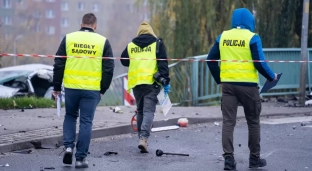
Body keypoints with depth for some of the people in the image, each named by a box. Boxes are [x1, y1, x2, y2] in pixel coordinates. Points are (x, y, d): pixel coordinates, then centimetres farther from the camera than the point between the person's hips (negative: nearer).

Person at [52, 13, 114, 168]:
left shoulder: (69, 38, 2)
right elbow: (109, 68, 1)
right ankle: (81, 158, 5)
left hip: (71, 87, 1)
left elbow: (59, 65, 3)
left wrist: (57, 87, 10)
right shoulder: (103, 41, 1)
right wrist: (103, 89, 10)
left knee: (70, 116, 22)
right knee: (86, 122, 5)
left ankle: (68, 146, 5)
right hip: (92, 89, -1)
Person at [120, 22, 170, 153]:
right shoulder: (157, 43, 5)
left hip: (136, 82, 3)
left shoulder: (130, 46, 12)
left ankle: (142, 137, 18)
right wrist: (165, 80, -4)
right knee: (149, 111, -6)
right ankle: (144, 138, -23)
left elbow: (124, 61, 22)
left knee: (140, 111, 17)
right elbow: (163, 63, -3)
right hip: (151, 82, -3)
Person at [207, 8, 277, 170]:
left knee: (228, 122, 2)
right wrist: (272, 76, 4)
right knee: (253, 122, 11)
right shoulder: (252, 38, -8)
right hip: (247, 85, -3)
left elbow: (211, 59, 7)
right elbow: (259, 63, -13)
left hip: (228, 84, 3)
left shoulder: (223, 37, 5)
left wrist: (219, 79, 18)